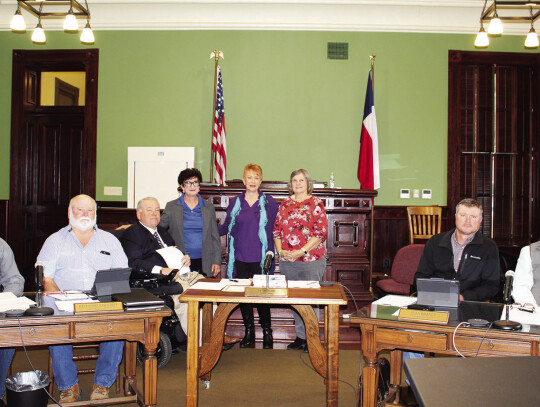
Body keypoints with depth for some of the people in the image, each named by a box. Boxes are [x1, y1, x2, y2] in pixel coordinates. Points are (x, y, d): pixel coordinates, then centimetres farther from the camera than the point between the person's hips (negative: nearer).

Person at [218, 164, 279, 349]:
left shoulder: (269, 203, 3)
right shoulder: (235, 203, 8)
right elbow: (227, 227, 18)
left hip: (261, 258, -2)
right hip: (240, 258, 2)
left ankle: (267, 333, 17)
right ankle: (249, 332, 23)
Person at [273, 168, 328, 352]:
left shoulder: (315, 203, -3)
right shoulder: (285, 204, 12)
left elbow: (321, 233, -10)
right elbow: (277, 229, 13)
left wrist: (302, 251, -16)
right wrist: (280, 250, -3)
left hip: (311, 260, -5)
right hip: (287, 261, 5)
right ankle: (300, 336, 23)